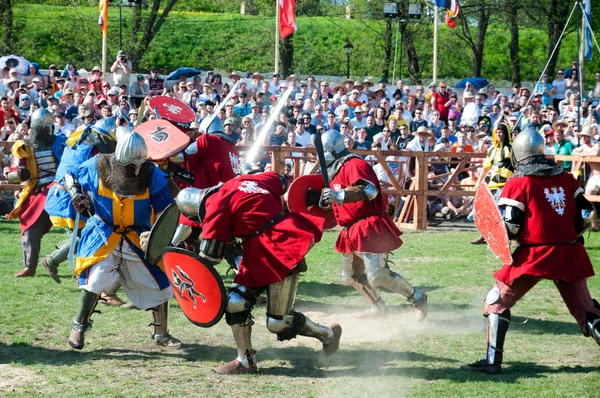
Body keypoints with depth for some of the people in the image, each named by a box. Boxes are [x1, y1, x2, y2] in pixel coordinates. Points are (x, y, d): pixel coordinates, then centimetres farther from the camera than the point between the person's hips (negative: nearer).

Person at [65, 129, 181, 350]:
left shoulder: (152, 174, -14)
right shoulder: (98, 167, -16)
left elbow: (164, 210, -8)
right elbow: (70, 176, 3)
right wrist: (77, 197, -14)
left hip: (138, 238, 2)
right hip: (104, 235, -2)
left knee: (160, 282, 3)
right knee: (97, 277, -21)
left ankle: (161, 334, 24)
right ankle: (79, 326, 0)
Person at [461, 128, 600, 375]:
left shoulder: (518, 183, -4)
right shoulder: (566, 178, 9)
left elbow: (508, 226, -10)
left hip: (535, 254, -4)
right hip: (570, 253, 4)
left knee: (497, 302, 8)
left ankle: (492, 361, 2)